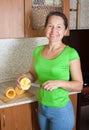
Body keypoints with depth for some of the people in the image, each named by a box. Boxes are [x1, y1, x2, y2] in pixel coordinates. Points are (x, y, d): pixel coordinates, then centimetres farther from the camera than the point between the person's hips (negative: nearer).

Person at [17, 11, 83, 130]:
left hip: (61, 110, -4)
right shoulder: (38, 50, -1)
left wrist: (59, 83, -27)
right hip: (41, 107, 5)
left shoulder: (71, 53, -16)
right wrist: (26, 76, -11)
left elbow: (79, 85, -11)